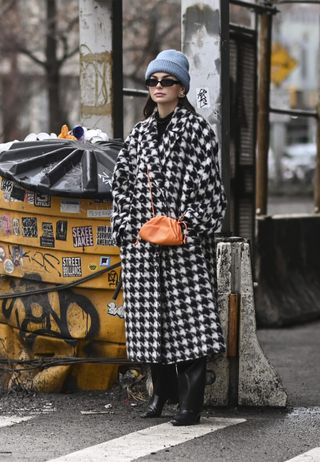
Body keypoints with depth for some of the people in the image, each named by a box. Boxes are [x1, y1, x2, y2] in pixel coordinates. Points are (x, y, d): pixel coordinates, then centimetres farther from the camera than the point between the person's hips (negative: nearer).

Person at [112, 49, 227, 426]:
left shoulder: (196, 129, -1)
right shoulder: (139, 134, 15)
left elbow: (208, 182, -6)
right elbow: (122, 182, 15)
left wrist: (191, 223, -13)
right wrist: (125, 225, 5)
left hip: (184, 239, -5)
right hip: (142, 239, 5)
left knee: (188, 310, -8)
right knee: (150, 313, 6)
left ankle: (191, 401, -6)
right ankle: (162, 390, 20)